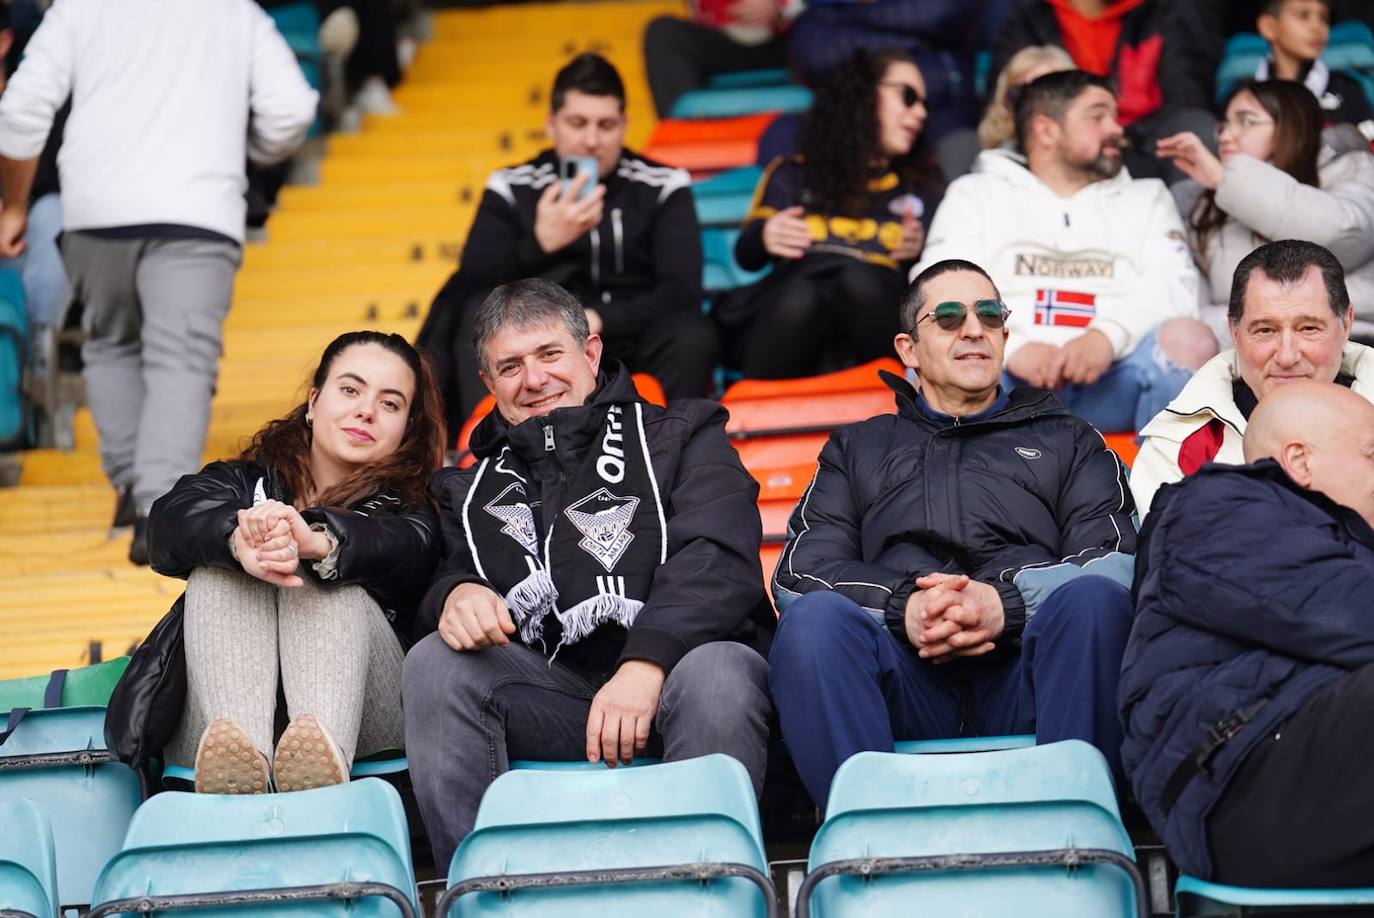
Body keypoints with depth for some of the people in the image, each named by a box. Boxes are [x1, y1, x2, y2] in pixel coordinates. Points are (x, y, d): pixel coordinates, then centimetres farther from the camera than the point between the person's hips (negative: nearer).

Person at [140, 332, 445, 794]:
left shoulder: (411, 509, 18)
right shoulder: (244, 482, 21)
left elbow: (404, 548, -10)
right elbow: (172, 518, -5)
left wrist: (314, 543, -35)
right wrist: (240, 541, -31)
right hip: (211, 723, 1)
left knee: (318, 570, -22)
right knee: (220, 568, -19)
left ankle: (323, 755, -53)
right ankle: (238, 750, -49)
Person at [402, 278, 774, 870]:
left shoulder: (678, 437, 13)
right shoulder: (473, 489, 26)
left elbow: (717, 558, -4)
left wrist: (646, 661, -22)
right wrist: (456, 596, -12)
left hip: (671, 672, -3)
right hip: (552, 698, 3)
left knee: (715, 672, -36)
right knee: (435, 663, -23)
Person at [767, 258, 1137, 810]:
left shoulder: (1066, 440, 30)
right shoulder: (859, 449, 32)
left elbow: (1116, 561, 10)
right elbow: (800, 572, 14)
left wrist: (1009, 602, -11)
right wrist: (902, 607, -7)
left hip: (1026, 666, 0)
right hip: (906, 677, 0)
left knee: (1093, 599, -33)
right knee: (814, 617, -32)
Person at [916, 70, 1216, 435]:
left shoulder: (1146, 198, 26)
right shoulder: (976, 194, 21)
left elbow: (1175, 289, 7)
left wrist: (1109, 336, -15)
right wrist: (1012, 348, -16)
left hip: (1110, 384, 2)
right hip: (1003, 379, -1)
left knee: (1189, 340, -29)